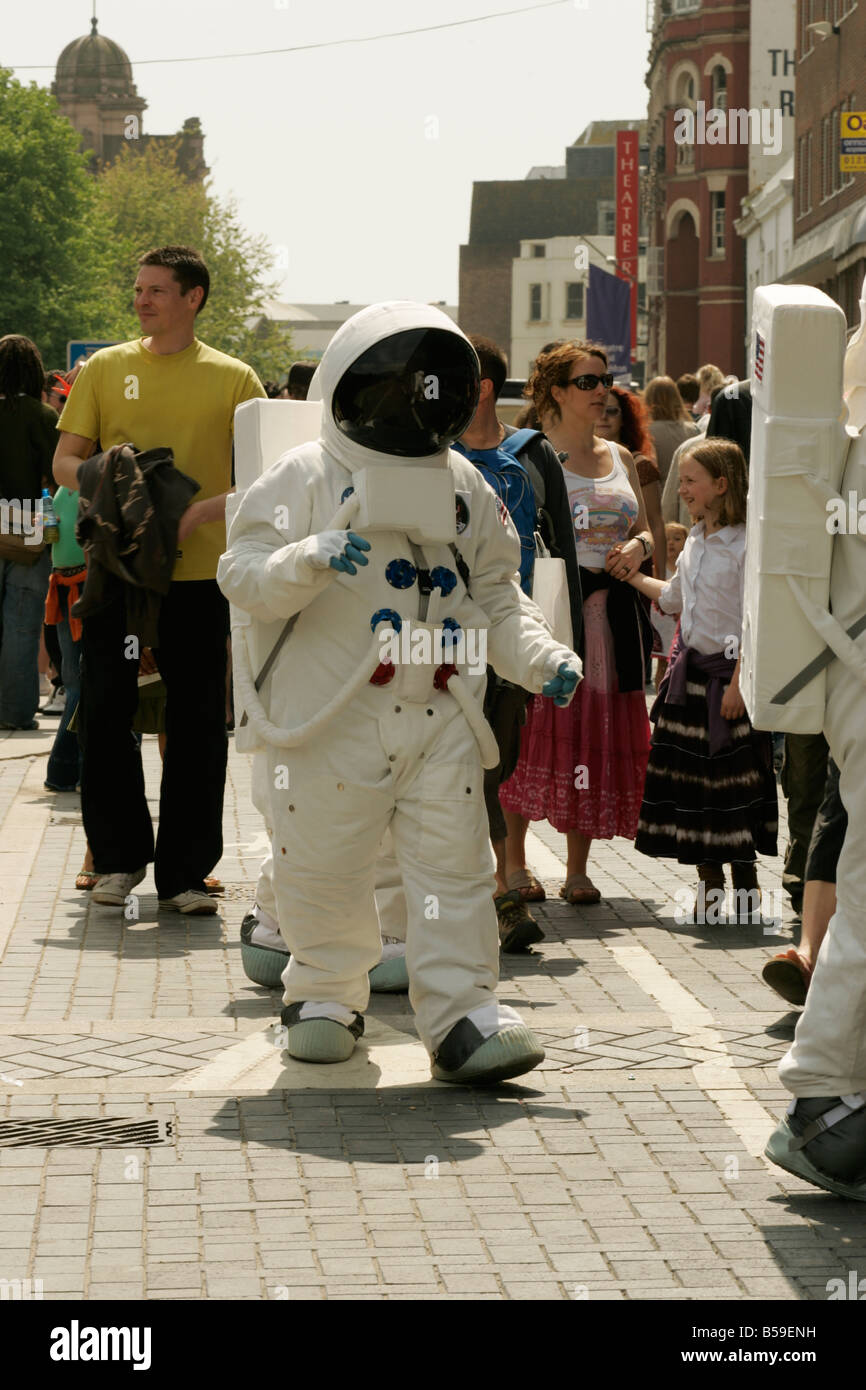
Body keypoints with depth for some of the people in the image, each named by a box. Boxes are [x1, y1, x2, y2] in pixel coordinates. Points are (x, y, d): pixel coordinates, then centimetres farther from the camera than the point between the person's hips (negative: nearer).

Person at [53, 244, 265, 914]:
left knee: (198, 723, 2)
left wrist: (203, 510, -15)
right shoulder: (105, 369, 8)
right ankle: (120, 856, 18)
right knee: (105, 713, 2)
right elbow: (66, 461, 7)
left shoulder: (233, 380, 4)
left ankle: (185, 872, 11)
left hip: (200, 571, -1)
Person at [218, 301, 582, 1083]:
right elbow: (245, 576, -9)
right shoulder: (307, 478, -2)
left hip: (441, 716, 3)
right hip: (334, 717, -3)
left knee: (455, 868, -3)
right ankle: (326, 997, 26)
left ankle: (464, 1014, -1)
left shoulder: (464, 487, 13)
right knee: (325, 871, 6)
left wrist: (541, 659, 2)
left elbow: (497, 597, 17)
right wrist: (310, 560, -27)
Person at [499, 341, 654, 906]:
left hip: (612, 608, 5)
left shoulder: (620, 458, 16)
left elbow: (643, 530, 19)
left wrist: (638, 547, -2)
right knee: (536, 727, -8)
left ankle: (578, 869, 11)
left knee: (599, 735, 3)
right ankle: (514, 864, 2)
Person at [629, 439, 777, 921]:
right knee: (690, 773, 8)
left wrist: (738, 683, -18)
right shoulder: (695, 542, 11)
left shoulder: (745, 545, -13)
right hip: (690, 666, 8)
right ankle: (710, 884, 17)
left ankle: (745, 887, 7)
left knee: (735, 778, -3)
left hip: (727, 670, -8)